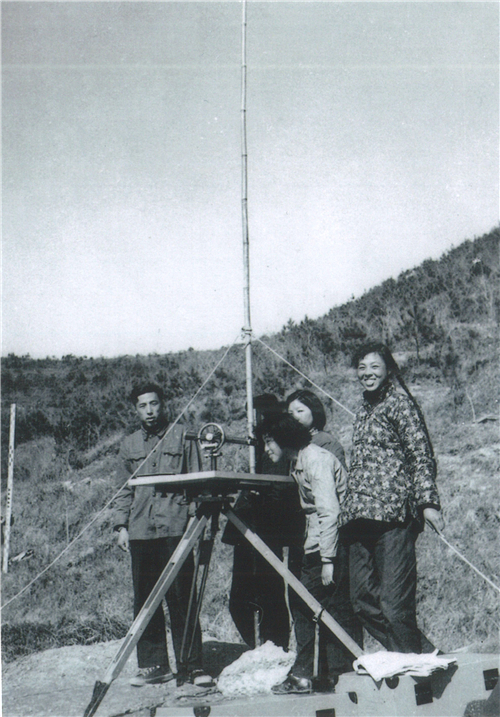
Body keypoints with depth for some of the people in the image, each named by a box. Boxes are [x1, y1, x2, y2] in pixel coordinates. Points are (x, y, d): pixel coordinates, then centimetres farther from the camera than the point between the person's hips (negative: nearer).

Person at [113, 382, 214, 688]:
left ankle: (192, 665, 0)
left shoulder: (182, 437, 6)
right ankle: (155, 664, 13)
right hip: (141, 531, 4)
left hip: (175, 527, -4)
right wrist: (121, 525, 10)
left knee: (181, 599, -5)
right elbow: (124, 490, 19)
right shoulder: (129, 445, 16)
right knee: (145, 601, 4)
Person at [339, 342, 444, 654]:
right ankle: (426, 656, 15)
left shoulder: (400, 403, 0)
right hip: (360, 517, 8)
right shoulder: (364, 411, 22)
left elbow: (422, 458, -7)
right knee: (364, 601, 5)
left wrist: (427, 502, -18)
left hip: (393, 515, -8)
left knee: (393, 603, -12)